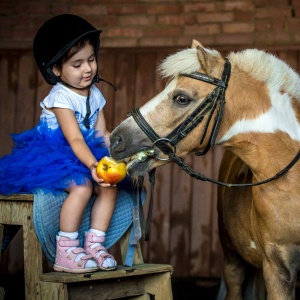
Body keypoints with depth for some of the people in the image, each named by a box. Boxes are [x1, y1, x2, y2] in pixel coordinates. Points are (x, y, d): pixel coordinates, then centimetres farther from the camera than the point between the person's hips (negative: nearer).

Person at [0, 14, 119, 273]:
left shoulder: (95, 95, 5)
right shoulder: (60, 98, -18)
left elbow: (102, 134, 5)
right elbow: (75, 139, -27)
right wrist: (93, 166, -42)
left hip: (85, 155, 8)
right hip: (52, 156, -7)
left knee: (110, 187, -13)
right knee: (82, 186, -31)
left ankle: (94, 244, -3)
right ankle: (66, 253, -24)